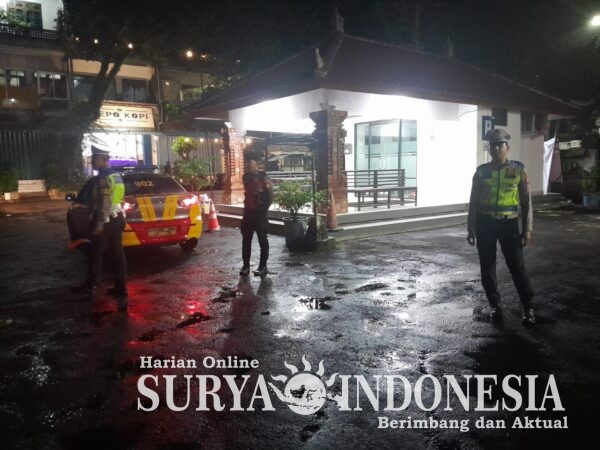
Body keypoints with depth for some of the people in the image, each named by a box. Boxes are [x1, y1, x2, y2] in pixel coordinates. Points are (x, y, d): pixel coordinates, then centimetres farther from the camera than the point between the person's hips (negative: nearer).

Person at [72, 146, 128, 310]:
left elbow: (105, 203, -21)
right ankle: (120, 287, 9)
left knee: (96, 255, 4)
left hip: (105, 220, -9)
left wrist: (100, 223, -21)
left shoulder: (103, 178, -15)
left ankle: (92, 285, 16)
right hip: (117, 218, 9)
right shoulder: (116, 176, 14)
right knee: (118, 254, 7)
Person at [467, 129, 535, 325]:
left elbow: (526, 201, 1)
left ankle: (528, 307, 14)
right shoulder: (481, 171, 1)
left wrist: (527, 229, -5)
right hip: (485, 223, 2)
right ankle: (494, 304, 23)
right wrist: (471, 229, 1)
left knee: (517, 266, -1)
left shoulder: (518, 170, -1)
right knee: (487, 267, 7)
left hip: (508, 223, -1)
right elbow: (473, 202, 5)